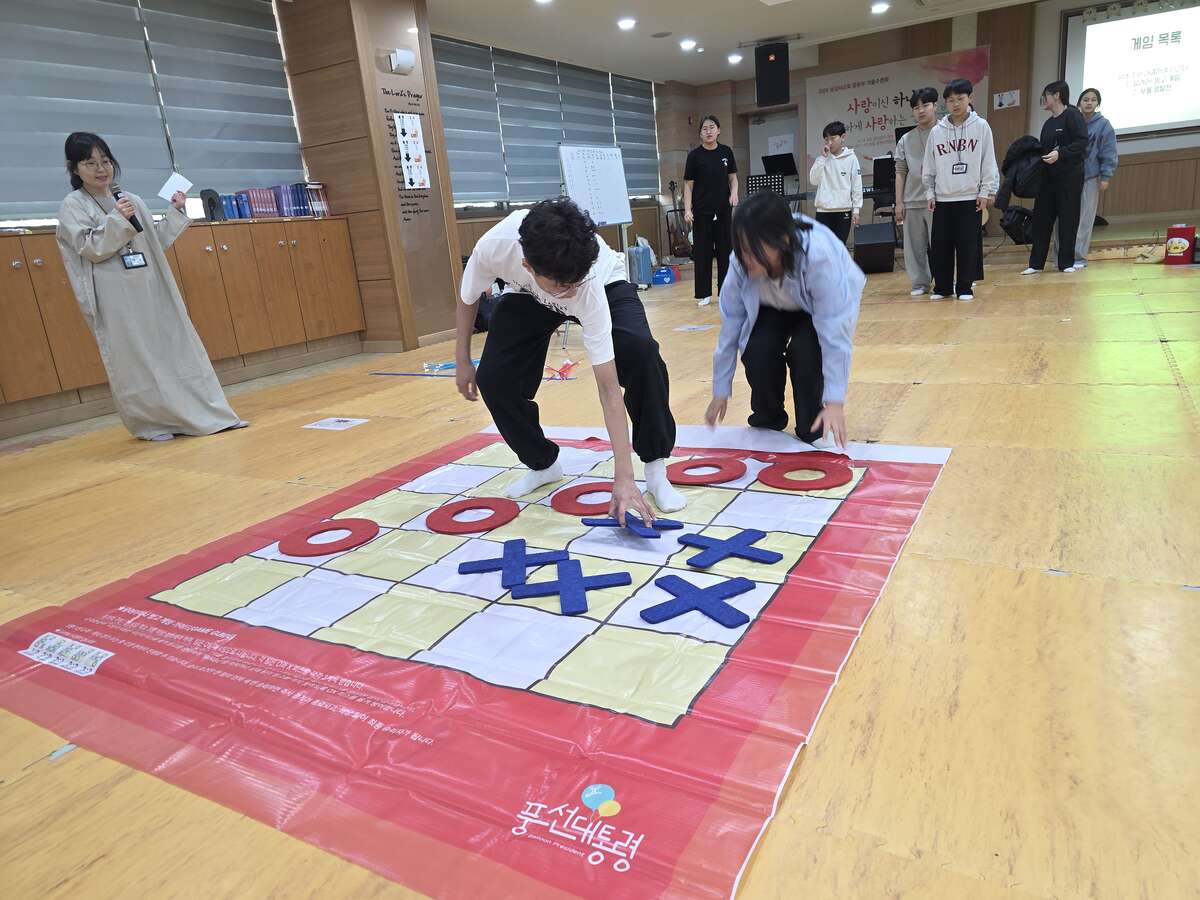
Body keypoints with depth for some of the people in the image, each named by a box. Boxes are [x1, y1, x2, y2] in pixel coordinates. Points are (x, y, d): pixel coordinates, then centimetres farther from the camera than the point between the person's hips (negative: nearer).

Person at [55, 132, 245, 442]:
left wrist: (175, 213, 9)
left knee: (177, 347, 4)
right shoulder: (73, 206, 0)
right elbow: (90, 249, -11)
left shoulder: (132, 200, 14)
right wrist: (117, 221, -19)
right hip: (115, 299, -5)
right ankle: (151, 423, 10)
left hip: (151, 290, 5)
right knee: (134, 362, -1)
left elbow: (156, 242, 18)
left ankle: (206, 414, 9)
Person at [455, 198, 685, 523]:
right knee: (493, 378, -14)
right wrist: (462, 360, -3)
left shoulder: (590, 287, -43)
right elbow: (467, 298, -13)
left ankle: (655, 468, -12)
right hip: (526, 295, 3)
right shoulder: (494, 247, -39)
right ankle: (542, 464, 13)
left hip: (606, 283, -2)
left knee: (641, 352, -31)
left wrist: (623, 477, -43)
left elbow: (609, 389, -41)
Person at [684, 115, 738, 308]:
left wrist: (734, 193, -9)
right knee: (702, 251, 1)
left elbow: (733, 177, 12)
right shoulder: (695, 155, -3)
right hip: (702, 211, -2)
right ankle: (703, 294, 10)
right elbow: (688, 184, -3)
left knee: (725, 249, 5)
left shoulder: (726, 152, 4)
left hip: (723, 210, 2)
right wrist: (687, 209, -14)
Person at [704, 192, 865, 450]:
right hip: (774, 306, 3)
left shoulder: (818, 255, -43)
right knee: (757, 350, -24)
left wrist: (835, 402, -44)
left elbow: (834, 331, -41)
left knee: (804, 349, -31)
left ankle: (812, 426, -6)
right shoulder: (742, 262, -32)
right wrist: (721, 391, -15)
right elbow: (730, 323, -21)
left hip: (824, 305, -2)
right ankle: (768, 419, 4)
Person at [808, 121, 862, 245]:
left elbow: (857, 185, 2)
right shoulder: (823, 158, 6)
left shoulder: (851, 158, 2)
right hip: (823, 210, 1)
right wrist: (822, 157, -9)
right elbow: (813, 180, -6)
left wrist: (856, 209, -3)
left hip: (844, 210, -1)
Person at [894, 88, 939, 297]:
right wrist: (899, 202, 5)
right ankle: (920, 283, 17)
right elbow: (900, 172, 11)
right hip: (912, 201, 4)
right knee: (914, 246, 6)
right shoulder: (905, 140, 11)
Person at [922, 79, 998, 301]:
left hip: (970, 197, -2)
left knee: (968, 245, -1)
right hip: (943, 198, 2)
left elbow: (988, 162, 1)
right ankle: (942, 287, 14)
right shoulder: (936, 131, 6)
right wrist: (930, 193, 4)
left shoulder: (981, 126, 2)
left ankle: (965, 287, 8)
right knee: (940, 245, 3)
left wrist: (986, 191, -4)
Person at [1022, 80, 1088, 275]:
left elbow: (1082, 142, -14)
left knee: (1068, 220, -1)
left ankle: (1067, 263, 5)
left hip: (1070, 177, -7)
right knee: (1041, 218, 4)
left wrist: (1060, 153, -24)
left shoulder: (1073, 115, -6)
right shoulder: (1048, 123, 16)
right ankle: (1036, 263, 9)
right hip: (1048, 176, 7)